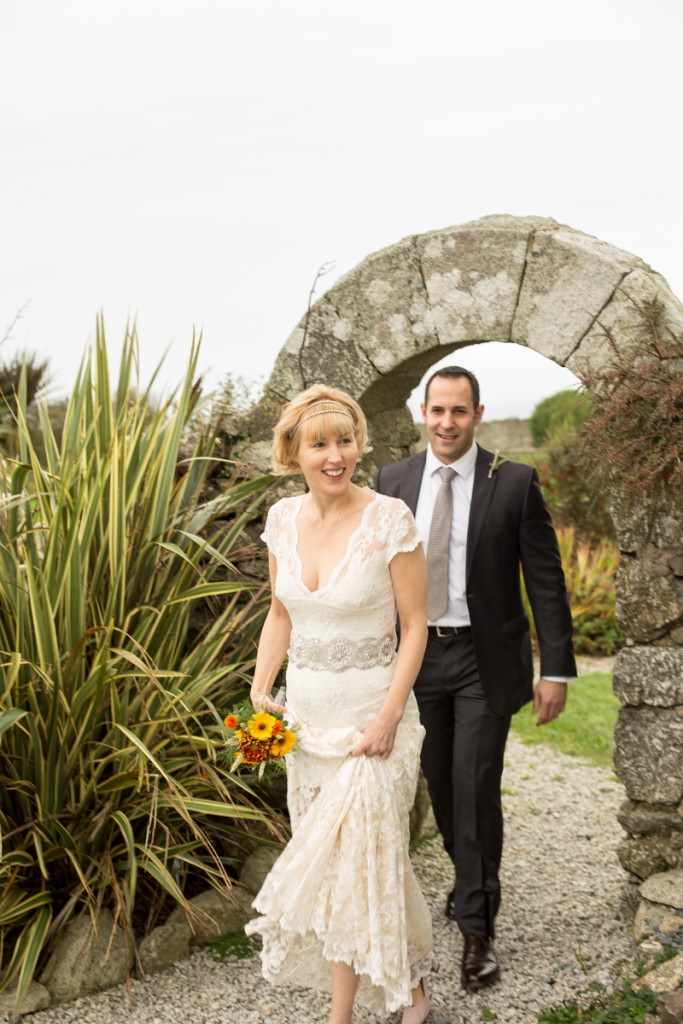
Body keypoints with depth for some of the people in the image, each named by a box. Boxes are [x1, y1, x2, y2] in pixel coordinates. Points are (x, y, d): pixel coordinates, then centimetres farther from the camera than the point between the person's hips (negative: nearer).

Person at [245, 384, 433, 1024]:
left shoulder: (390, 520, -16)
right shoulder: (283, 518, 0)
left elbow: (414, 627, -11)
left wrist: (388, 718, -17)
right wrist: (261, 689, 0)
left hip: (371, 709, -6)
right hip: (306, 709, 6)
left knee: (354, 856, -3)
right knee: (322, 849, 14)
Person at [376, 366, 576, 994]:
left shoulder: (515, 483, -9)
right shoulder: (394, 481, 1)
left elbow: (545, 581, -7)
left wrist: (556, 669, -9)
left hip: (484, 660, -3)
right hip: (417, 656, 4)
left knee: (476, 790, -5)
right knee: (440, 786, 15)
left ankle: (478, 929, 9)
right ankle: (474, 881, 39)